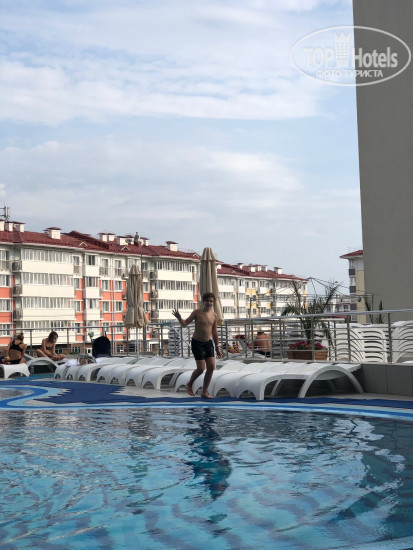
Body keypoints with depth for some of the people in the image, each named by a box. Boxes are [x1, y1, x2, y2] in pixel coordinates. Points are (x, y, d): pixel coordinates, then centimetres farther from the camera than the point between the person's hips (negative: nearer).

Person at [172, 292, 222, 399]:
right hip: (197, 343, -5)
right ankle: (189, 384, 21)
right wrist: (179, 317, -28)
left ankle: (204, 392, 12)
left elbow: (214, 331, 13)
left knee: (211, 367, -1)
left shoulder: (214, 315, 5)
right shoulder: (197, 312, -8)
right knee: (201, 368, -8)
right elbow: (185, 323, -7)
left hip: (208, 343, 5)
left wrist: (217, 347, 14)